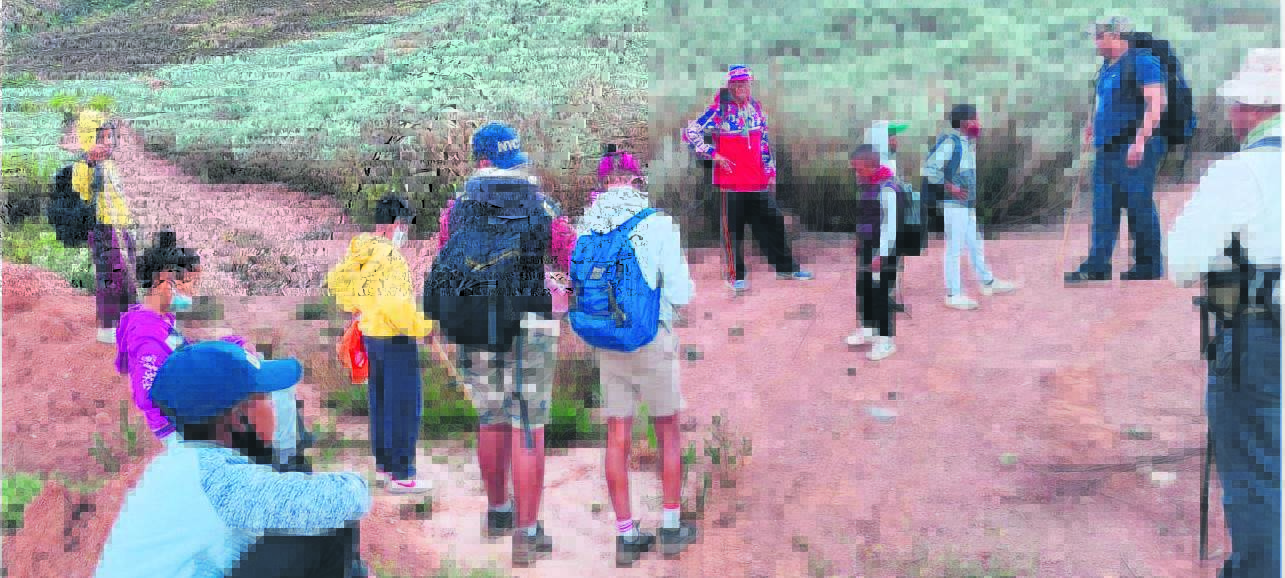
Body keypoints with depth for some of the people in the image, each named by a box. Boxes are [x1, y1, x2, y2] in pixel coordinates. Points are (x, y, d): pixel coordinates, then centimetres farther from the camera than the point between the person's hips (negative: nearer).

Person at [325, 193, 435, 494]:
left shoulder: (361, 253, 6)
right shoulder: (389, 256, -22)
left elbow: (335, 280, 19)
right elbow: (393, 303, -30)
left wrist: (356, 307, 26)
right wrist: (420, 325, -18)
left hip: (371, 333, 9)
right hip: (395, 338, -9)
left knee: (381, 401, 18)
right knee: (405, 405, -1)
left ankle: (383, 464, 30)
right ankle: (401, 475, 3)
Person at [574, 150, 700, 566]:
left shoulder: (586, 227, -1)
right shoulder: (657, 223, -12)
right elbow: (680, 294, -13)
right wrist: (683, 282, 10)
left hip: (606, 343, 3)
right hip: (652, 338, -3)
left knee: (618, 439, 9)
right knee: (668, 433, 12)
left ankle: (626, 536, 13)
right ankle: (671, 528, 18)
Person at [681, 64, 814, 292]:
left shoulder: (756, 107, 11)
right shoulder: (719, 109, -6)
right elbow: (690, 133, -9)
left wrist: (771, 172, 14)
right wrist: (713, 155, -10)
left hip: (758, 181, 5)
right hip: (731, 180, -5)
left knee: (772, 222, 9)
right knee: (733, 228, 1)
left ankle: (786, 267, 19)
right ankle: (736, 276, 11)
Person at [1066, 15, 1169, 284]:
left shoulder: (1142, 62, -10)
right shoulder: (1107, 66, 17)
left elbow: (1154, 104, -17)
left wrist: (1140, 140, -23)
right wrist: (1094, 125, 18)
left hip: (1134, 148, -9)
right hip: (1107, 148, 9)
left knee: (1139, 206, -2)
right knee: (1104, 209, 7)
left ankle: (1149, 268, 7)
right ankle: (1096, 268, 9)